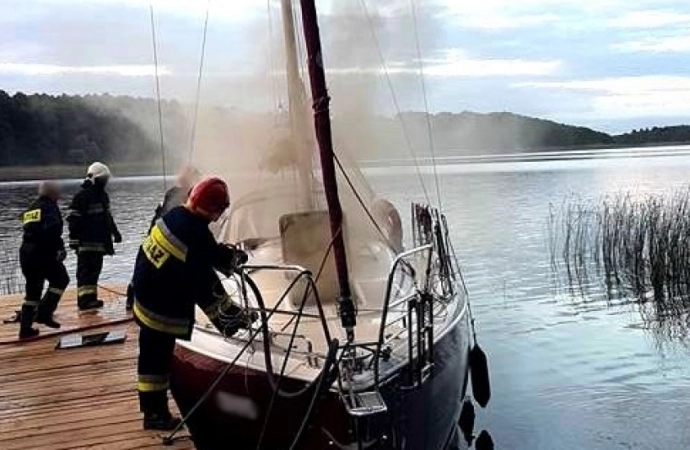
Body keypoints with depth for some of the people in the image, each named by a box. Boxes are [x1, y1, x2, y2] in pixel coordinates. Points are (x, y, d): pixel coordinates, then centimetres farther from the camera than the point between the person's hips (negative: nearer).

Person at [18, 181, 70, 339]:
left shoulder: (31, 207, 22)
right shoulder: (50, 207, -3)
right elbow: (52, 230, -21)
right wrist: (60, 247, -12)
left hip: (26, 253, 8)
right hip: (43, 253, -8)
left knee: (33, 290, 15)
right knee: (61, 279, 9)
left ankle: (25, 328, 13)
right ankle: (44, 313, -3)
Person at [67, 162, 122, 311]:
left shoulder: (103, 195, 15)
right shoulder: (82, 196, -12)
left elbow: (107, 216, 26)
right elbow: (74, 220, -15)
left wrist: (115, 232, 23)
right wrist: (74, 240, -19)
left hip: (99, 241, 9)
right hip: (86, 242, -9)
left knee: (95, 269, 10)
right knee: (85, 270, -7)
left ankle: (91, 297, 16)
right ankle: (84, 299, -7)